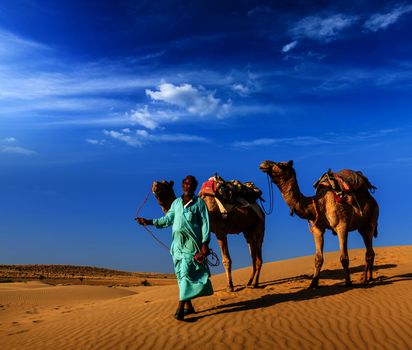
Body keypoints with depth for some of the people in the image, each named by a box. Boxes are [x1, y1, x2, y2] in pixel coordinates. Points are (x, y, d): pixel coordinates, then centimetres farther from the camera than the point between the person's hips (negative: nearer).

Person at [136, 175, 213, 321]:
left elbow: (205, 224, -2)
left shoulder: (199, 202, 2)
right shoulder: (176, 202, 14)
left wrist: (205, 244, -10)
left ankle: (181, 306, -13)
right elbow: (167, 219, 14)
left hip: (191, 243, -5)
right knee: (181, 274, 6)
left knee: (186, 272, -12)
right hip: (178, 243, 5)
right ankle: (189, 306, 14)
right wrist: (149, 222, 7)